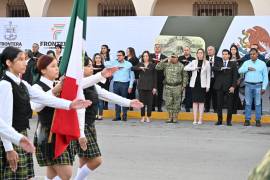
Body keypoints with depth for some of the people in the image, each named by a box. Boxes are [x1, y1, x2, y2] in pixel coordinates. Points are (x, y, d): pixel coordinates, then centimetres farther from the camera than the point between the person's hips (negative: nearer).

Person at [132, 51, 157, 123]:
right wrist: (140, 68, -22)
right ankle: (143, 117, 11)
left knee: (149, 102, -2)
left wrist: (155, 87, -4)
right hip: (141, 85, 2)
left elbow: (155, 77, 2)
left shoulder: (152, 65, 3)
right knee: (142, 102, 3)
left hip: (150, 86, -2)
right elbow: (132, 68, -7)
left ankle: (148, 117, 6)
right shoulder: (140, 64, 9)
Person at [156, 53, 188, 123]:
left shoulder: (181, 66, 2)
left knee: (176, 103, 2)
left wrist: (183, 85, 1)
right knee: (168, 103, 2)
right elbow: (157, 67, -6)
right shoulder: (166, 64, 4)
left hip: (177, 86, -1)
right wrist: (164, 61, -9)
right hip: (168, 86, 1)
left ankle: (175, 117, 10)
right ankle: (170, 117, 13)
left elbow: (185, 76, 7)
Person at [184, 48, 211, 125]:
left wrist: (208, 86, -2)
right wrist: (194, 68, -12)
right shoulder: (193, 62, 7)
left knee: (201, 101, 0)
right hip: (194, 83, 1)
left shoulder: (207, 63, 3)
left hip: (202, 84, -1)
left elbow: (208, 75, 3)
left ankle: (200, 119, 2)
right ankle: (195, 119, 3)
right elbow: (185, 68, -3)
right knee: (195, 101, 2)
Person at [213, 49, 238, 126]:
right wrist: (221, 69, -24)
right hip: (219, 87, 2)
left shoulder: (233, 64, 7)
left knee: (229, 105, -1)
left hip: (229, 87, -2)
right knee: (219, 104, 4)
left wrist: (233, 86, -9)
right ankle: (219, 120, 11)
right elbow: (214, 68, -9)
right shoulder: (218, 63, 13)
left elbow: (235, 76, 1)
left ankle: (229, 120, 6)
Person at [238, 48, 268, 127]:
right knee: (248, 103, 3)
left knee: (258, 103, 0)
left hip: (258, 85, -1)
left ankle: (258, 120, 4)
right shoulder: (246, 63, 9)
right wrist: (248, 68, -15)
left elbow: (265, 77, 3)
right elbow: (240, 71, -2)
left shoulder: (262, 63, 4)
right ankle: (247, 120, 7)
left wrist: (264, 87, -4)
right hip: (248, 85, 1)